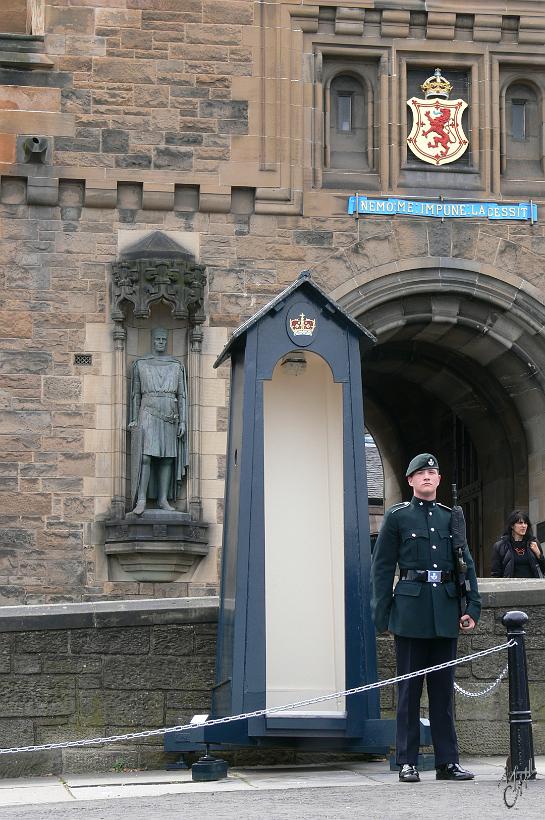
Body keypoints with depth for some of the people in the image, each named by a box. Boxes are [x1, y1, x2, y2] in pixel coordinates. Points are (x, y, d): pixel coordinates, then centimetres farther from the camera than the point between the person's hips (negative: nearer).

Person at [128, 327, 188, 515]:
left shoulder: (177, 365, 11)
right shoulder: (140, 364, 8)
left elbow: (182, 395, 9)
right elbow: (135, 394, 9)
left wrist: (182, 421, 2)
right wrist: (133, 420, 2)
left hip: (170, 417, 2)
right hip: (148, 414, -2)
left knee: (167, 458, 1)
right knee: (145, 457, -12)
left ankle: (163, 500, 6)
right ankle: (141, 500, -14)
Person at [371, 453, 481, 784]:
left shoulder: (451, 516, 13)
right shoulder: (397, 517, 3)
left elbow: (467, 564, 13)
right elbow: (382, 566, 2)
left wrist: (472, 606, 3)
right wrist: (382, 613, -3)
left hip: (446, 612, 3)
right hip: (411, 610, -3)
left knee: (444, 688, 6)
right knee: (410, 688, 1)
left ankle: (448, 760, 10)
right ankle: (408, 762, 5)